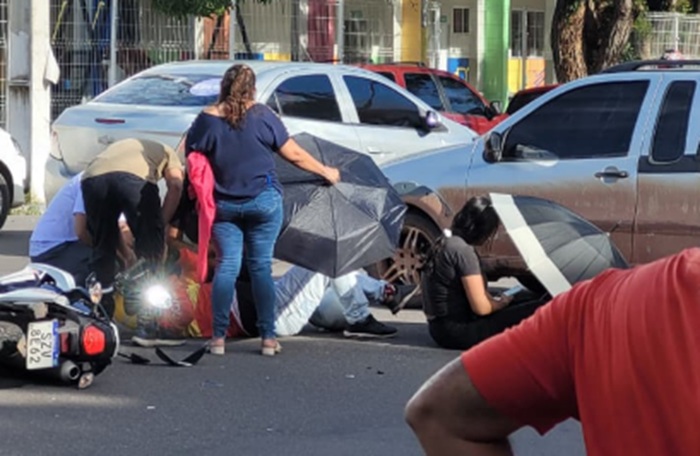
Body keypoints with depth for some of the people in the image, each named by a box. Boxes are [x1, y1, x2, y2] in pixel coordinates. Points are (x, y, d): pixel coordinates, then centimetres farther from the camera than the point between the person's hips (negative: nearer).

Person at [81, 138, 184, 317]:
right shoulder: (167, 153, 36)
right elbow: (175, 185, 11)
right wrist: (161, 225, 15)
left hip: (92, 177, 4)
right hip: (135, 177, -4)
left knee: (102, 247, 20)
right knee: (150, 248, 14)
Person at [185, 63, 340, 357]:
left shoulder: (206, 120, -4)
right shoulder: (262, 116, -6)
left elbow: (191, 160, -1)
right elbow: (294, 154, -2)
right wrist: (326, 172, 11)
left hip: (224, 205, 1)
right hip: (263, 201, -1)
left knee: (227, 265, 6)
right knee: (261, 266, 4)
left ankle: (218, 337, 1)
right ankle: (268, 338, 4)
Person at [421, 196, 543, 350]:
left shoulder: (444, 243, 12)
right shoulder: (463, 250, -17)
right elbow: (481, 307, -17)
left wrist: (495, 301, 14)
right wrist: (502, 302, 3)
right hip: (456, 332, -10)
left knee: (523, 303, 23)